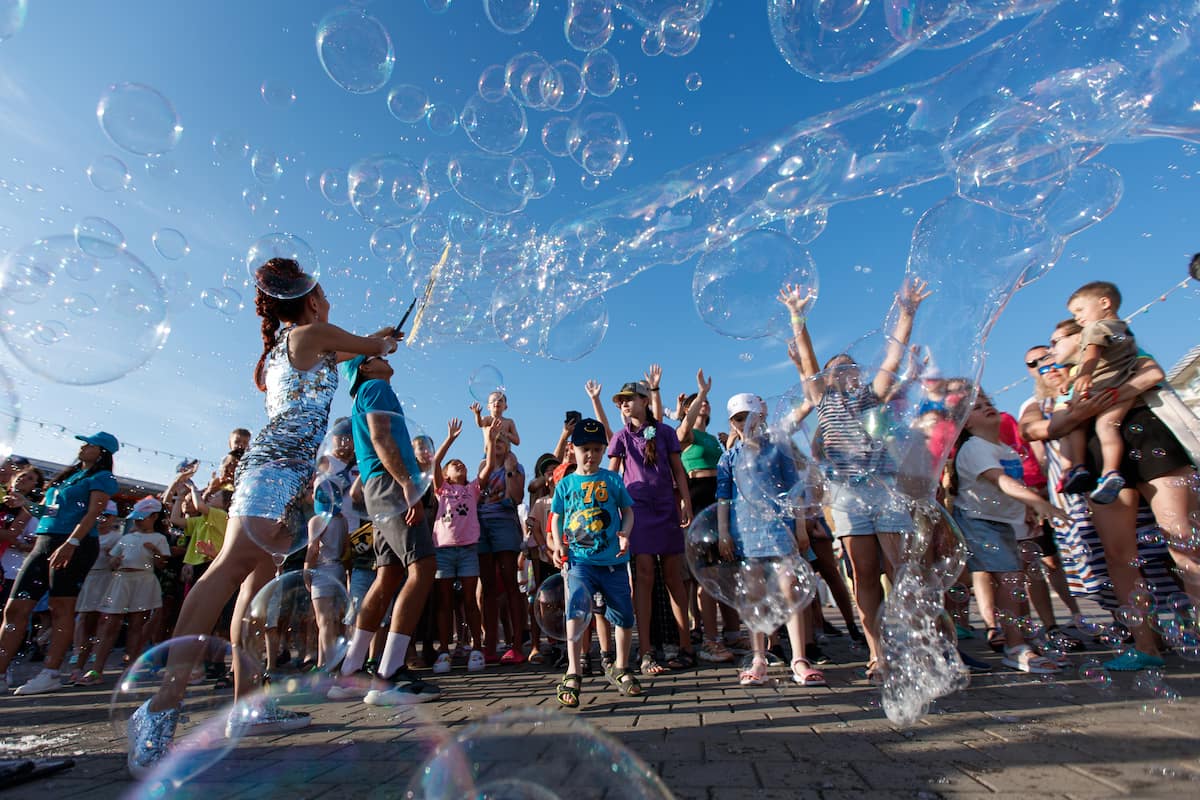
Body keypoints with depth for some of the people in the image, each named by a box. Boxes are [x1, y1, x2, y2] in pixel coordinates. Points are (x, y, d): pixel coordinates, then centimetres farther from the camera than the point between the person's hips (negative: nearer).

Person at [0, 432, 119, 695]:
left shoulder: (102, 478, 0)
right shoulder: (67, 476, 24)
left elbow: (93, 513, -12)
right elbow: (43, 511, 26)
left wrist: (70, 543, -23)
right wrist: (23, 501, 7)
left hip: (76, 545, -8)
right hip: (44, 543, 8)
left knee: (61, 609, -6)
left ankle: (50, 675, -3)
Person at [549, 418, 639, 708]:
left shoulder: (612, 479, 4)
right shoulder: (565, 484, 6)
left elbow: (628, 510, 7)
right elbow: (556, 517, 12)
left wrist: (625, 533, -11)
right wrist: (557, 542, -4)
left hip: (614, 561, 1)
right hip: (579, 560, -1)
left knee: (624, 617, 9)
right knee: (576, 608, -20)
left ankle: (620, 668, 33)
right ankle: (572, 675, -7)